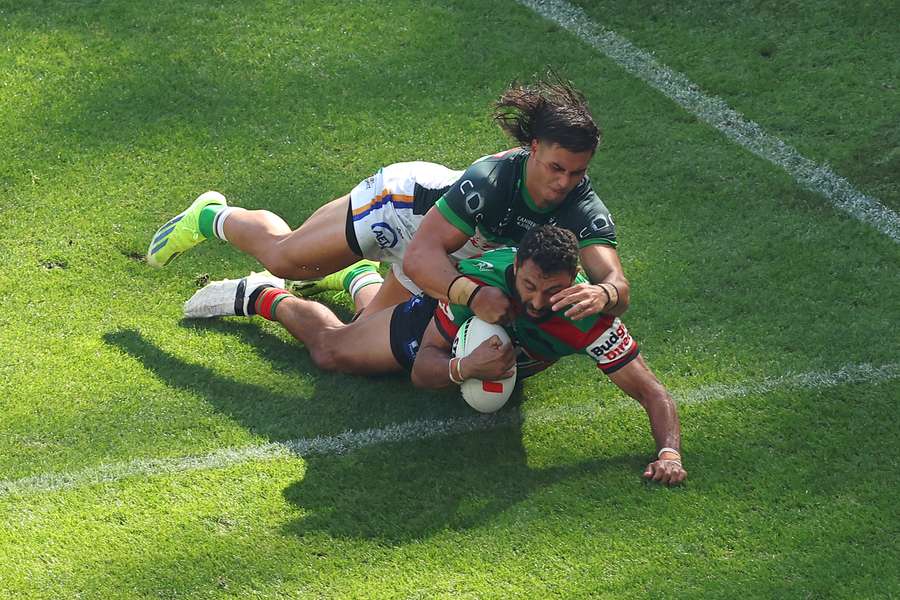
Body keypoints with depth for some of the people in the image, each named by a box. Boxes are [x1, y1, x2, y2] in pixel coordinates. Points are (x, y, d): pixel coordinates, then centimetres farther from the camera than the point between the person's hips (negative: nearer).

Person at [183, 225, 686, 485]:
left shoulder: (589, 317, -43)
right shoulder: (481, 281, -45)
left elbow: (652, 391, -39)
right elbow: (421, 370, -36)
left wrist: (670, 453, -56)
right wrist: (465, 369, -57)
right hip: (438, 325, -3)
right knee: (331, 349, 17)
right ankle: (263, 297, 45)